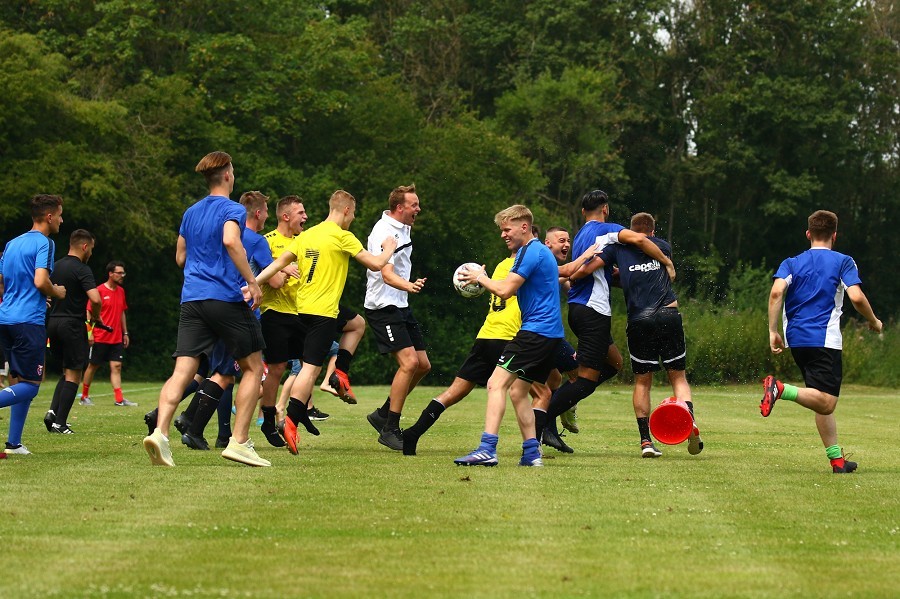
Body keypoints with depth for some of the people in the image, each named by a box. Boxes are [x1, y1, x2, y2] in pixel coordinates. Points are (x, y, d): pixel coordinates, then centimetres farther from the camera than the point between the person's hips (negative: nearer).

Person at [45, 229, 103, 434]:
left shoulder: (55, 266, 10)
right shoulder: (81, 269, -12)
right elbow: (95, 298, -23)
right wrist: (96, 317, -5)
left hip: (52, 323, 7)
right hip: (73, 325, -7)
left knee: (67, 372, 19)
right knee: (73, 374, 0)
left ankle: (53, 411, 1)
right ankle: (60, 422, -5)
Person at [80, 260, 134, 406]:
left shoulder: (121, 291, 11)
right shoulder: (99, 290, -9)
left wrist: (125, 333, 17)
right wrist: (89, 333, -14)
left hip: (116, 338, 6)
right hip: (100, 338, -6)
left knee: (116, 367, -1)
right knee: (93, 366, 4)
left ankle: (119, 399, -6)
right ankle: (84, 397, 16)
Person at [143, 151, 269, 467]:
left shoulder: (190, 213, 18)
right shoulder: (232, 209, -4)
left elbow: (180, 258, 25)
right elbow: (231, 240, -24)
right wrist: (252, 280, -22)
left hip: (192, 299, 6)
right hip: (227, 298, -6)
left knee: (182, 371, -3)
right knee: (253, 367, 8)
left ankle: (160, 432, -25)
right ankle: (239, 441, 1)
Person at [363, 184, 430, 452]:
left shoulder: (403, 228, 11)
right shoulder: (384, 232, -18)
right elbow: (387, 275, -30)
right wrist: (409, 286, -47)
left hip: (401, 306, 10)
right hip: (383, 307, -10)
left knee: (423, 365, 7)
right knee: (409, 362, -19)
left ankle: (383, 415, 18)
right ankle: (390, 430, -13)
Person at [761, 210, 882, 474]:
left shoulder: (791, 263, 14)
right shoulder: (843, 262, 5)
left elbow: (776, 292, -4)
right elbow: (856, 297, -8)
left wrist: (773, 331, -3)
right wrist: (874, 322, 9)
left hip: (796, 340, 6)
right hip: (825, 339, -6)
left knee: (823, 403, 14)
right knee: (825, 403, -15)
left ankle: (837, 459, 13)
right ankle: (780, 388, -35)